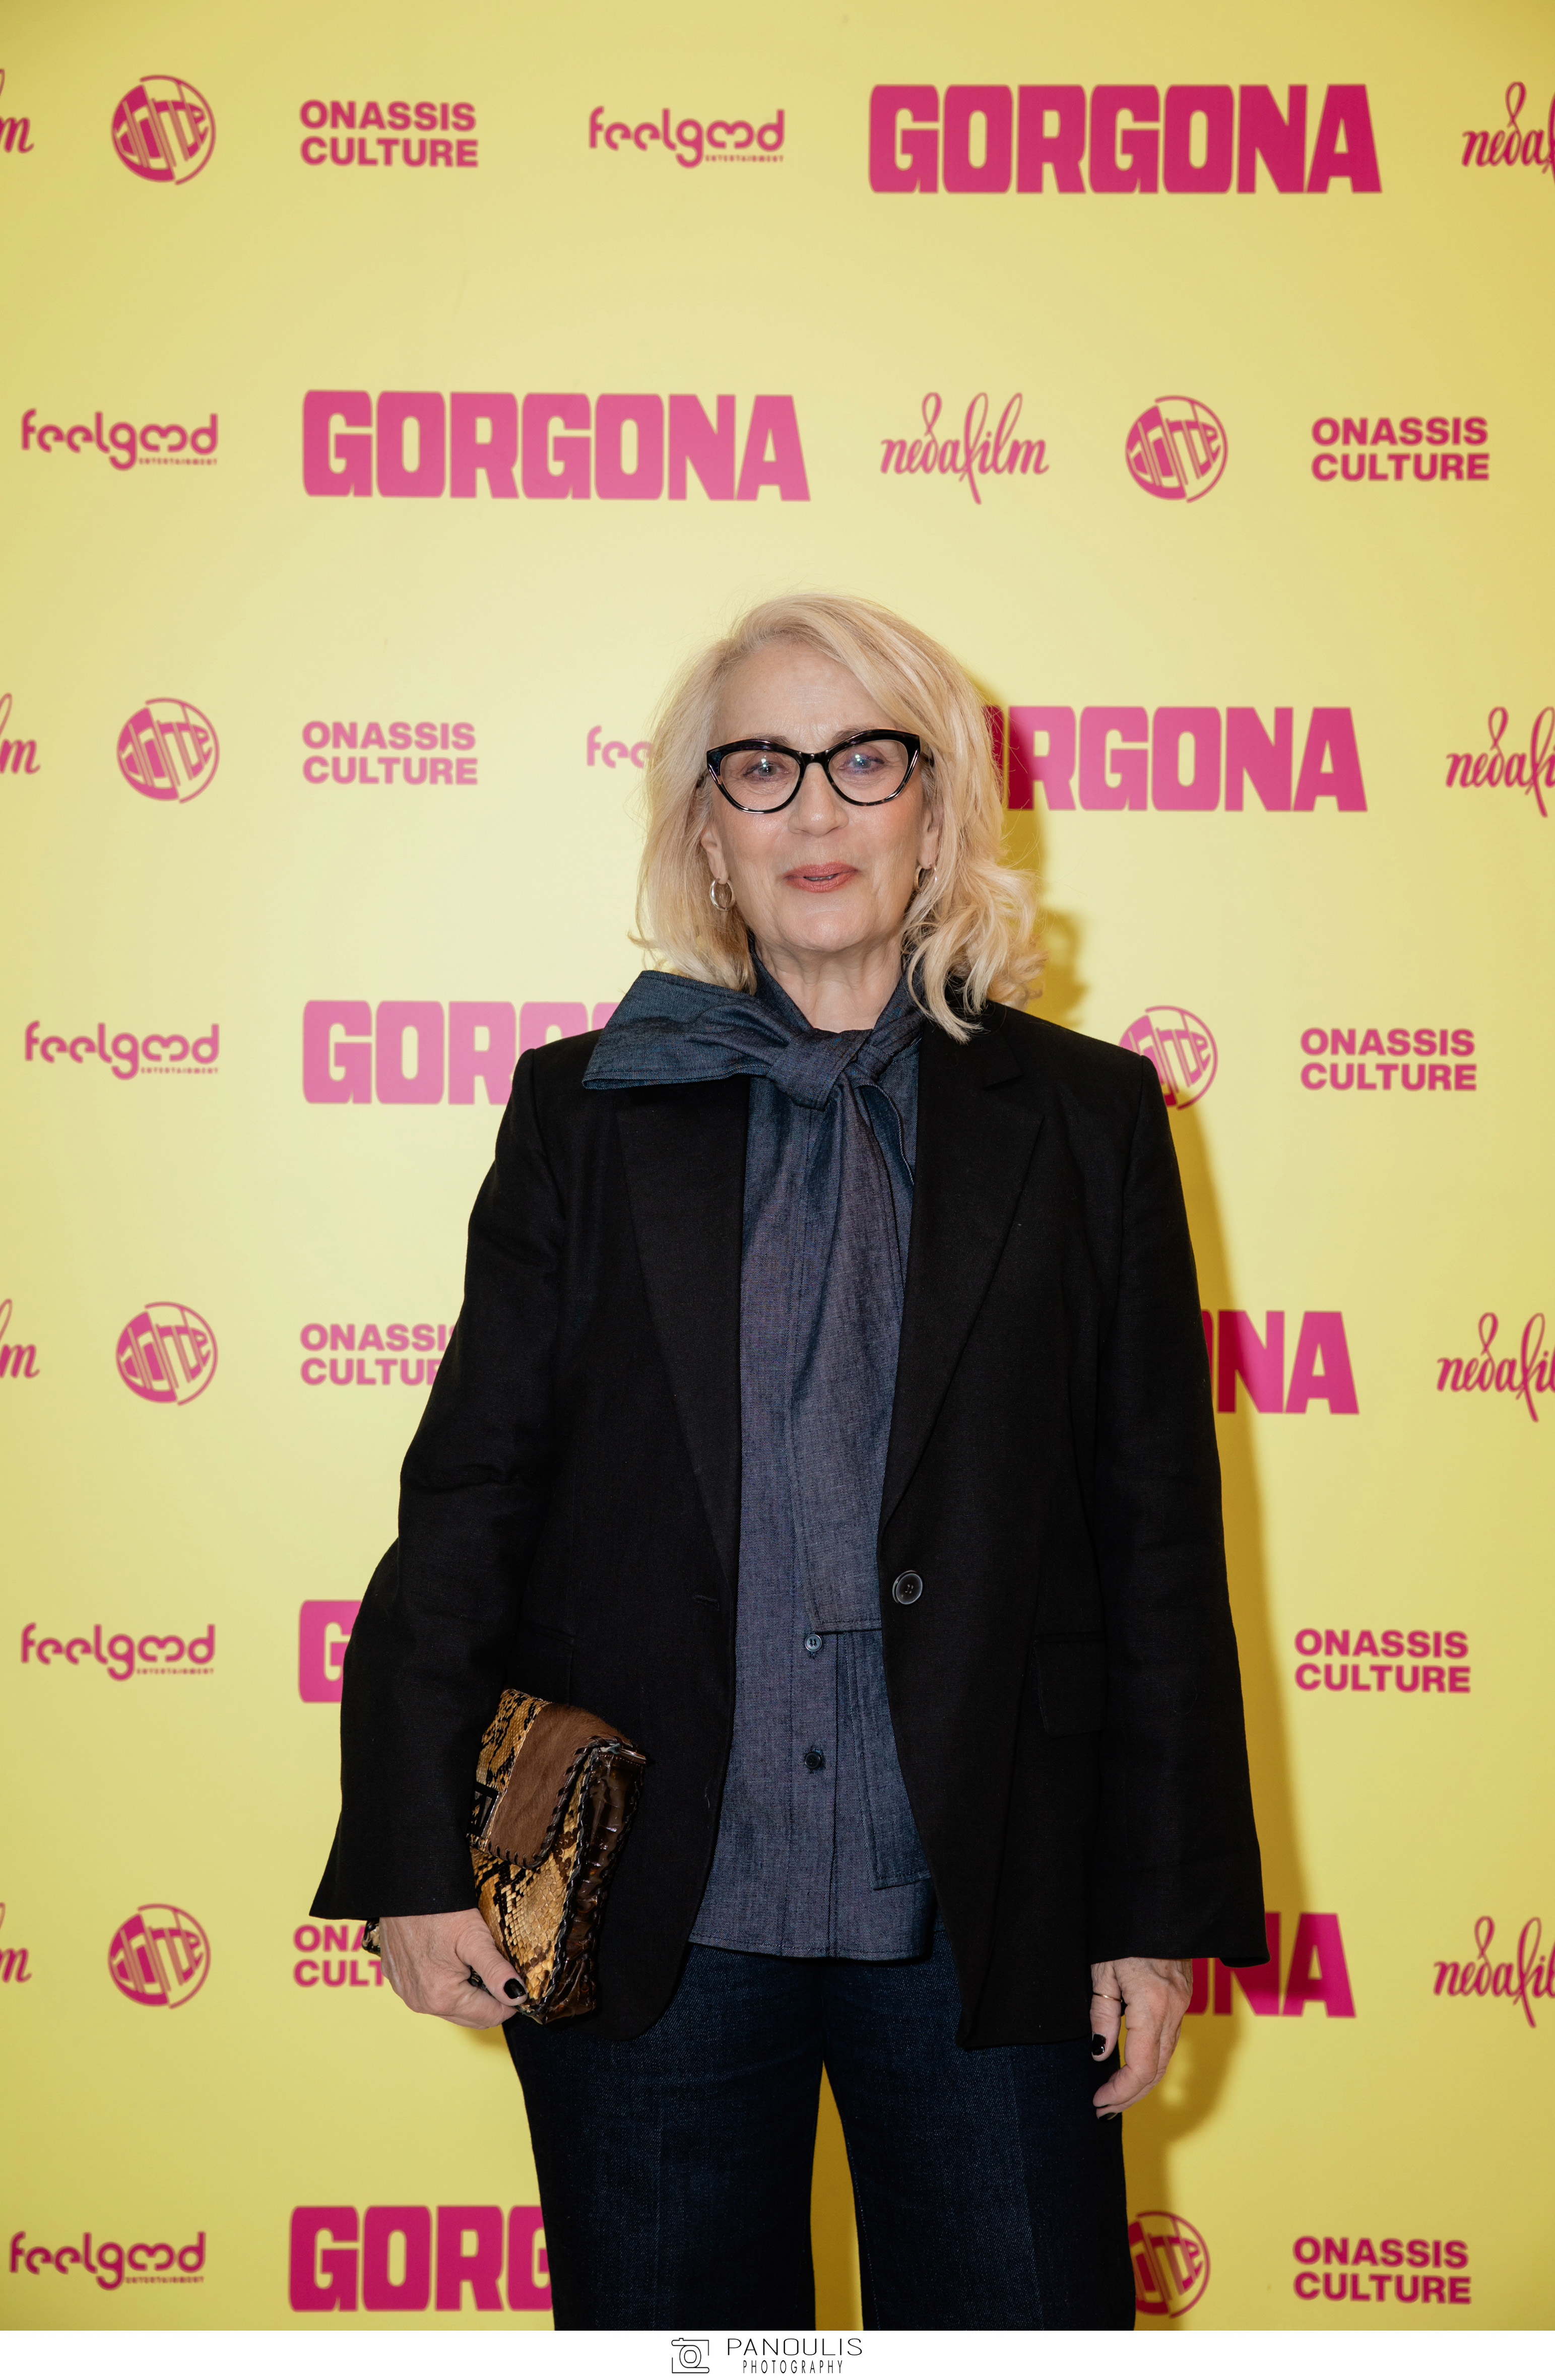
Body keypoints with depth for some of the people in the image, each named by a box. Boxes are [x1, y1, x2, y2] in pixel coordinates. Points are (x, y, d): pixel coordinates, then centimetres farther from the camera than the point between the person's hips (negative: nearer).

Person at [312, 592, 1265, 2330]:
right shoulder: (585, 1112, 5)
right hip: (650, 1918, 0)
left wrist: (1164, 1909, 2)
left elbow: (1159, 1533, 4)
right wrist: (415, 1858, -3)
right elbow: (469, 1493, 3)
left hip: (982, 1921, 0)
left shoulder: (1086, 1120, 5)